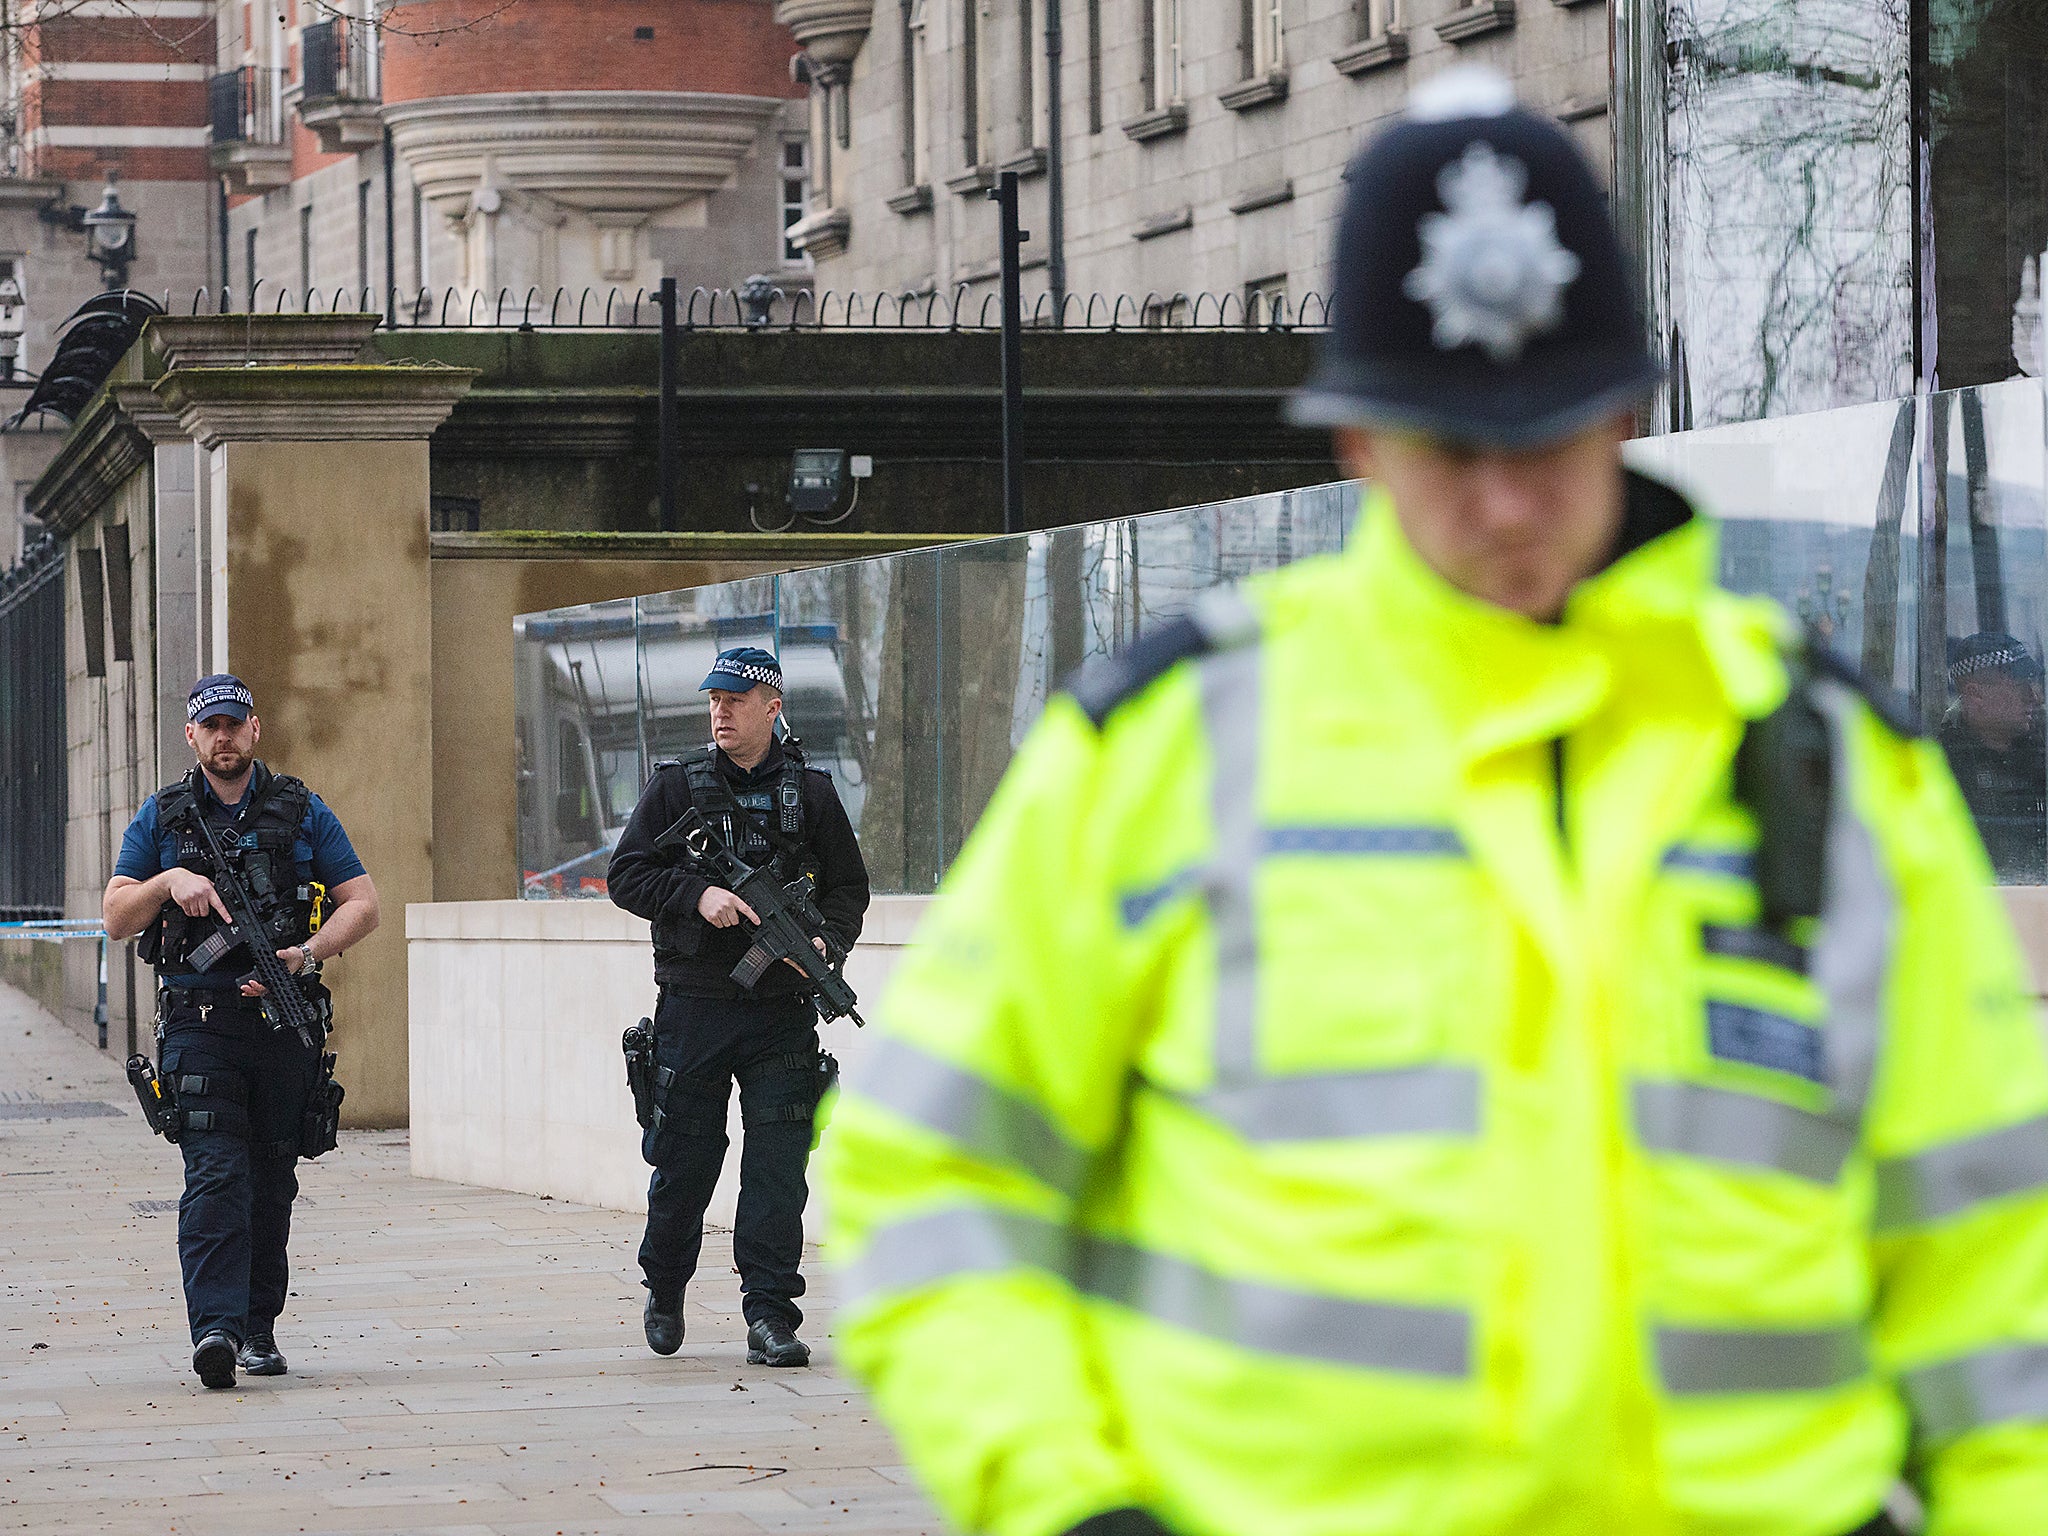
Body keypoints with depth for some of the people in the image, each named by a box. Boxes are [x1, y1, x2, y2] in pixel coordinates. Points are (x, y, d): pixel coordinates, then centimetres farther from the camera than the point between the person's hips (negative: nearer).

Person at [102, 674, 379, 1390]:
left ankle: (259, 1327, 18)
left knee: (272, 1182, 7)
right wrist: (169, 881, -13)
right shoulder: (161, 819, 9)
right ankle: (215, 1328, -24)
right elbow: (116, 918, 7)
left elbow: (362, 903, 5)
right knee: (215, 1176, -15)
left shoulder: (302, 813, 8)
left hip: (285, 1021, 2)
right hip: (198, 1023, -2)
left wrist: (306, 954, -12)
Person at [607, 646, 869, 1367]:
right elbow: (625, 875, 1)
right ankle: (664, 1290, 29)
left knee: (778, 1165, -4)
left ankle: (770, 1314, 0)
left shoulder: (811, 792, 7)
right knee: (684, 1161, 6)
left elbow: (849, 886, 12)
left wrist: (826, 942, -8)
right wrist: (697, 896, -15)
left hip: (782, 1013, 0)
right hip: (694, 1003, 0)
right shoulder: (676, 786, 4)